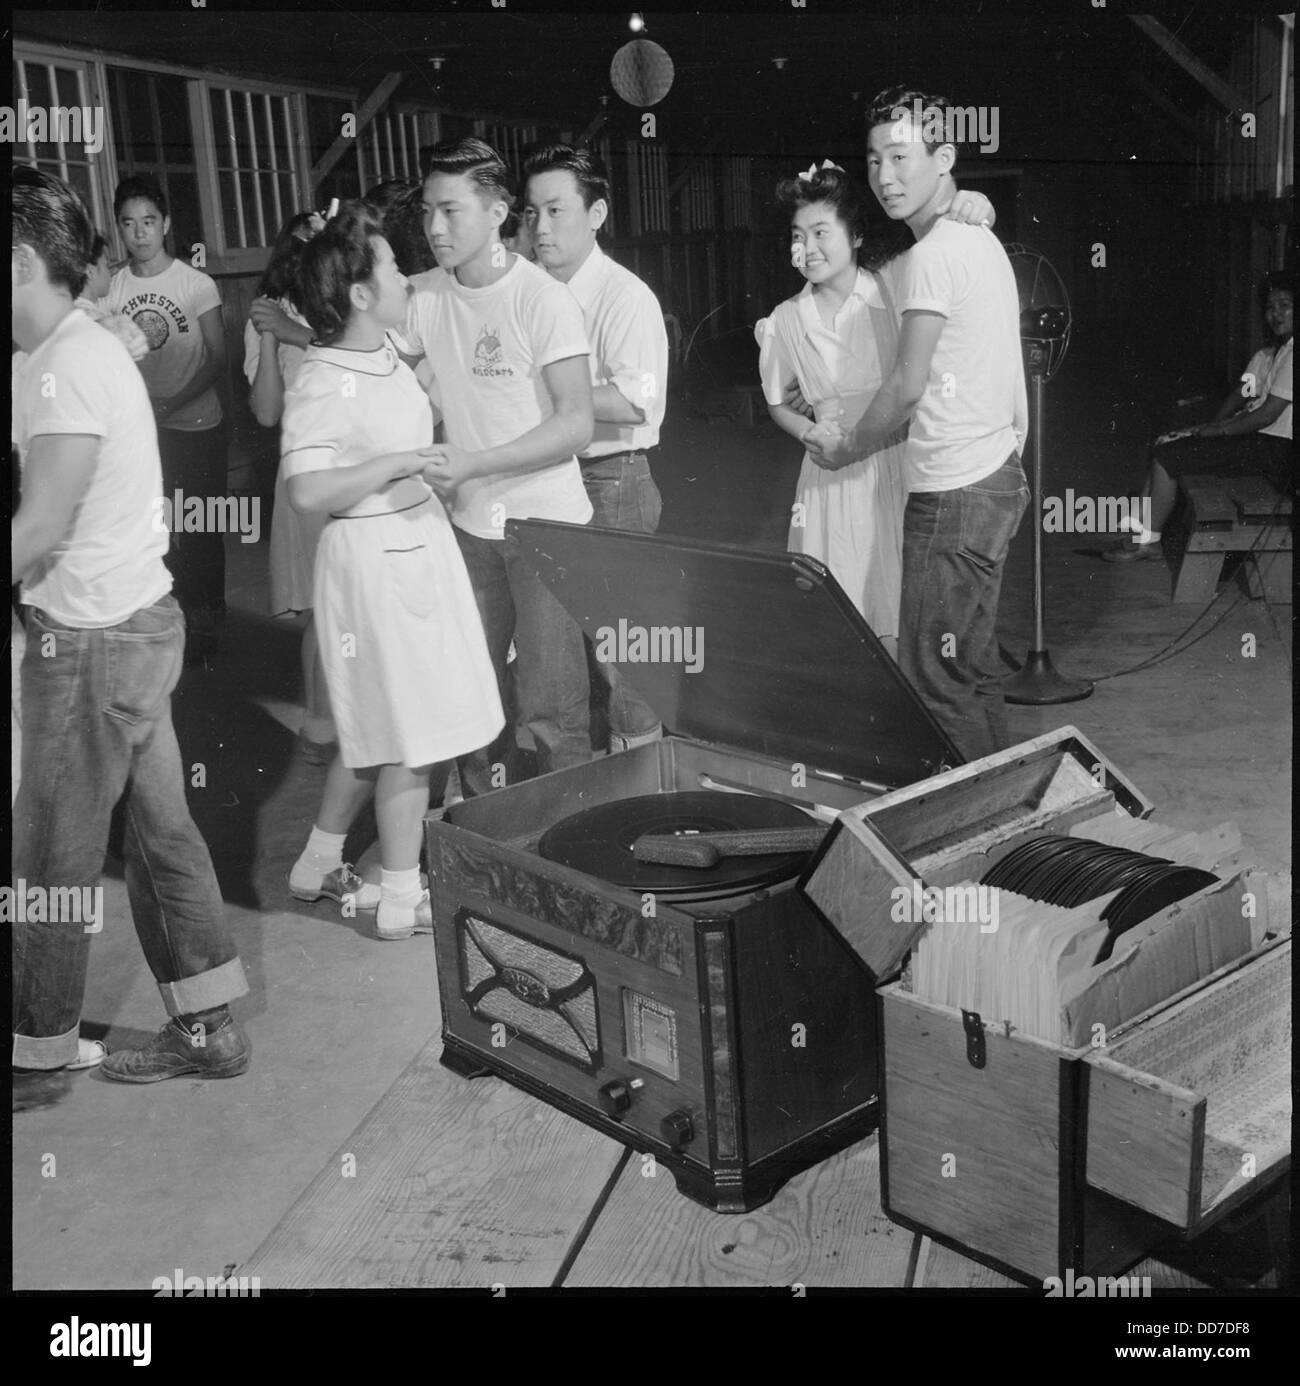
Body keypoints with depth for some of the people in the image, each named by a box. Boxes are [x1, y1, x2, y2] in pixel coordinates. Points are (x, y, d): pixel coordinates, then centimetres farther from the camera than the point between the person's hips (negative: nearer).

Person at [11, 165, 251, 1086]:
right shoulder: (80, 349, 13)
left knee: (52, 853, 3)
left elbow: (40, 529, -20)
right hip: (135, 620, 9)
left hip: (92, 638, -9)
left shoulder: (68, 366, -17)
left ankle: (40, 1045, 18)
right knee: (160, 828, 12)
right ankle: (207, 1026, 21)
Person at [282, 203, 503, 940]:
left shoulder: (389, 348, 8)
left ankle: (321, 863, 34)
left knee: (375, 727, 19)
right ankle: (403, 898, 14)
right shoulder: (322, 385, -19)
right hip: (375, 556, -9)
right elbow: (310, 490, -28)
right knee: (410, 732, 0)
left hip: (419, 542, 9)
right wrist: (399, 463, -22)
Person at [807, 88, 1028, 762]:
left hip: (953, 493, -10)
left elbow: (907, 387, -15)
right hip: (997, 477, 10)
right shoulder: (983, 240, 16)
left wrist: (845, 448, -1)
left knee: (936, 680, -5)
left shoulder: (933, 253, -15)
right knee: (973, 669, 17)